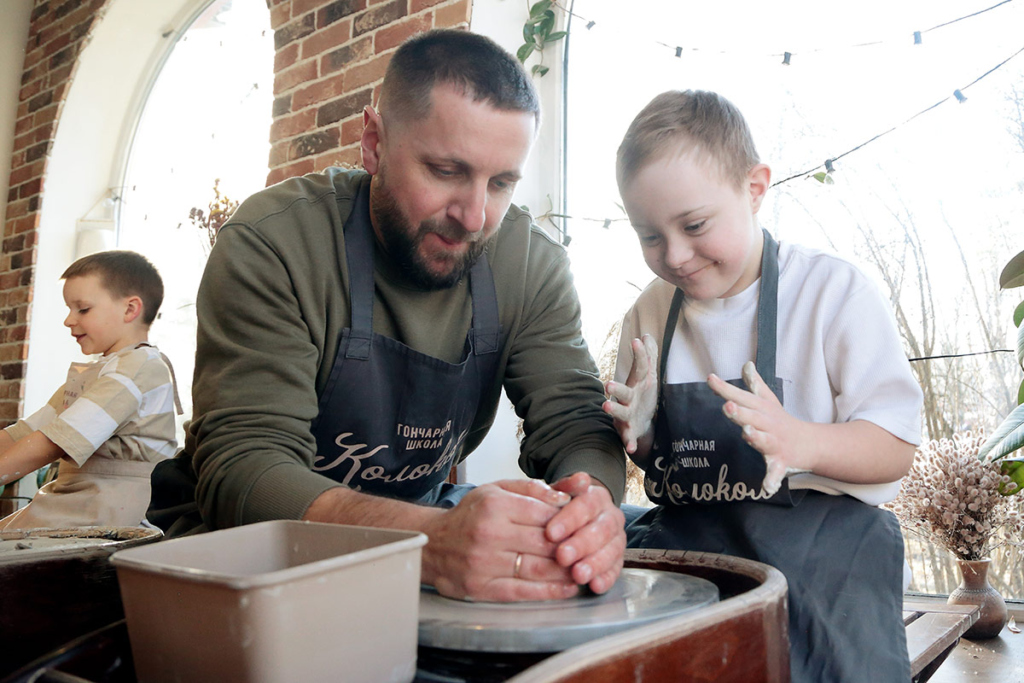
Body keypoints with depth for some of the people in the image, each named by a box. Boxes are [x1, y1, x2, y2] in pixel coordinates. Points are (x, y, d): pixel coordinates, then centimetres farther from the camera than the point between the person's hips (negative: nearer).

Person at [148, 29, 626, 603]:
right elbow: (241, 469, -28)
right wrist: (434, 540, -46)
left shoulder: (533, 263, -8)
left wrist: (590, 501, -36)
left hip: (419, 516, 5)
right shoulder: (270, 244, -21)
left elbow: (576, 422, -10)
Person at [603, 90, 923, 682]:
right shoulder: (650, 313, 7)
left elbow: (898, 447, -8)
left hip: (821, 547, -3)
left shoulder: (835, 291, -6)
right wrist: (639, 432, -7)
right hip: (683, 539, 4)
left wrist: (800, 442, -28)